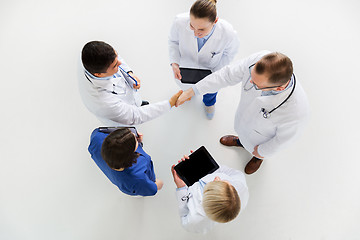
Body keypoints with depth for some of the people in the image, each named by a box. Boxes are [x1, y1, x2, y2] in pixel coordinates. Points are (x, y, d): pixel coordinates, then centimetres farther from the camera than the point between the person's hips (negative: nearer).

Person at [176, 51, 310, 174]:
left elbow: (283, 139, -26)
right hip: (244, 114, 3)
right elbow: (228, 75, -24)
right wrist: (191, 91, -20)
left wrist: (262, 152, -6)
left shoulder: (297, 112, -46)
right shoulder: (260, 59, -38)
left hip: (261, 136, -3)